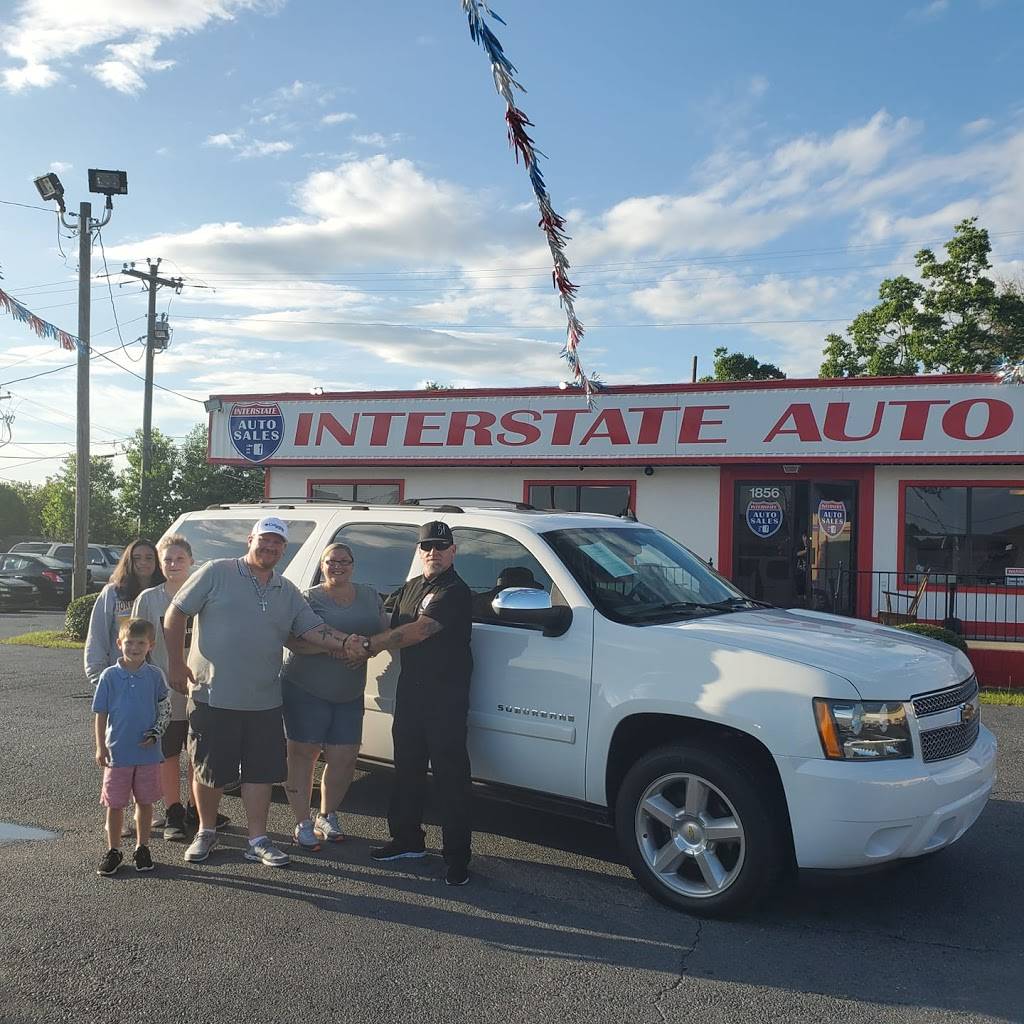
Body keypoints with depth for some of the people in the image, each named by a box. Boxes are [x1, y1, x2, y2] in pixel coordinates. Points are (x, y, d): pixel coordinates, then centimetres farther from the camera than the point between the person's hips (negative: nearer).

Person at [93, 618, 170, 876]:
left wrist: (155, 734, -9)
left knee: (145, 801, 10)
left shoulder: (154, 676, -2)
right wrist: (101, 747, -3)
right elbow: (101, 714, 0)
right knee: (114, 804, 7)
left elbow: (165, 710, 5)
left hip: (148, 752, 1)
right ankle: (113, 850, 22)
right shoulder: (110, 676, -4)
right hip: (118, 752, -1)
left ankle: (142, 848, 25)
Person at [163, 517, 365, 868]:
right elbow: (175, 613, -2)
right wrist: (176, 663, -5)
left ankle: (258, 840, 18)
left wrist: (345, 642, -15)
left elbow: (313, 629, 5)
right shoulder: (217, 573, -3)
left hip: (264, 702, 4)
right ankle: (206, 832, 28)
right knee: (209, 771, 7)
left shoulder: (288, 592, 11)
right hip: (213, 697, -4)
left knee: (262, 771, 6)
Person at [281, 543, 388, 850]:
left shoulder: (370, 597, 11)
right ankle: (303, 822, 12)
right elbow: (292, 641, -14)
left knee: (344, 759, 4)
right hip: (305, 689, -4)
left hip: (349, 695, 4)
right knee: (303, 754, 0)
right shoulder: (308, 599, -4)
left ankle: (327, 816, 25)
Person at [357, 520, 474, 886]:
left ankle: (457, 857, 2)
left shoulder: (455, 592, -13)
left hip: (446, 695, -8)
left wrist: (369, 644, -16)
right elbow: (395, 630, 21)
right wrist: (369, 646, 4)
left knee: (451, 776, -3)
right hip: (411, 690, 8)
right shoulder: (410, 588, 15)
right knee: (407, 768, 15)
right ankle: (406, 839, 29)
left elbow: (419, 631, -21)